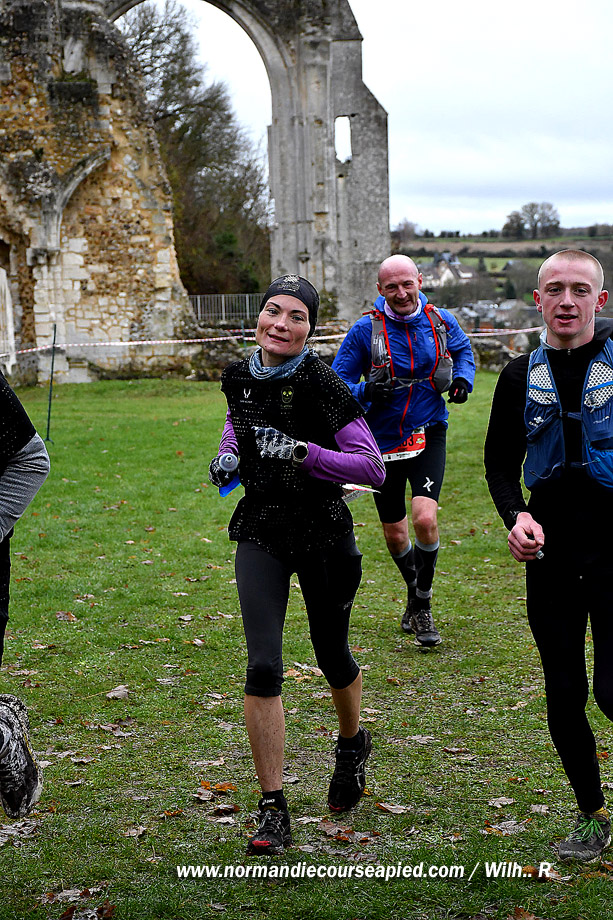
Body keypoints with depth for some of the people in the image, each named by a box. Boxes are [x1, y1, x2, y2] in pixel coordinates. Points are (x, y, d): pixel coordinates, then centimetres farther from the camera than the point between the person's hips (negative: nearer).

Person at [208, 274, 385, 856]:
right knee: (262, 666, -11)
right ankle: (272, 810, -4)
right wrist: (227, 454, 2)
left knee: (332, 658, 17)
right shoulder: (239, 377, -1)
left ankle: (352, 744, 50)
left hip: (322, 534, -3)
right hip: (260, 534, 3)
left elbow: (373, 468, -18)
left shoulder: (321, 385, -17)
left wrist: (303, 452, -28)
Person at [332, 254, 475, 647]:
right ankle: (415, 592, 37)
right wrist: (366, 390, -25)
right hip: (383, 439, 0)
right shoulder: (365, 330, -10)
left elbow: (463, 348, 20)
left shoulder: (441, 321, -2)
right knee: (395, 536, 9)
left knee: (425, 519, -20)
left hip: (429, 434, 0)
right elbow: (339, 381, -5)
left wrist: (463, 379, 1)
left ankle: (422, 607, -1)